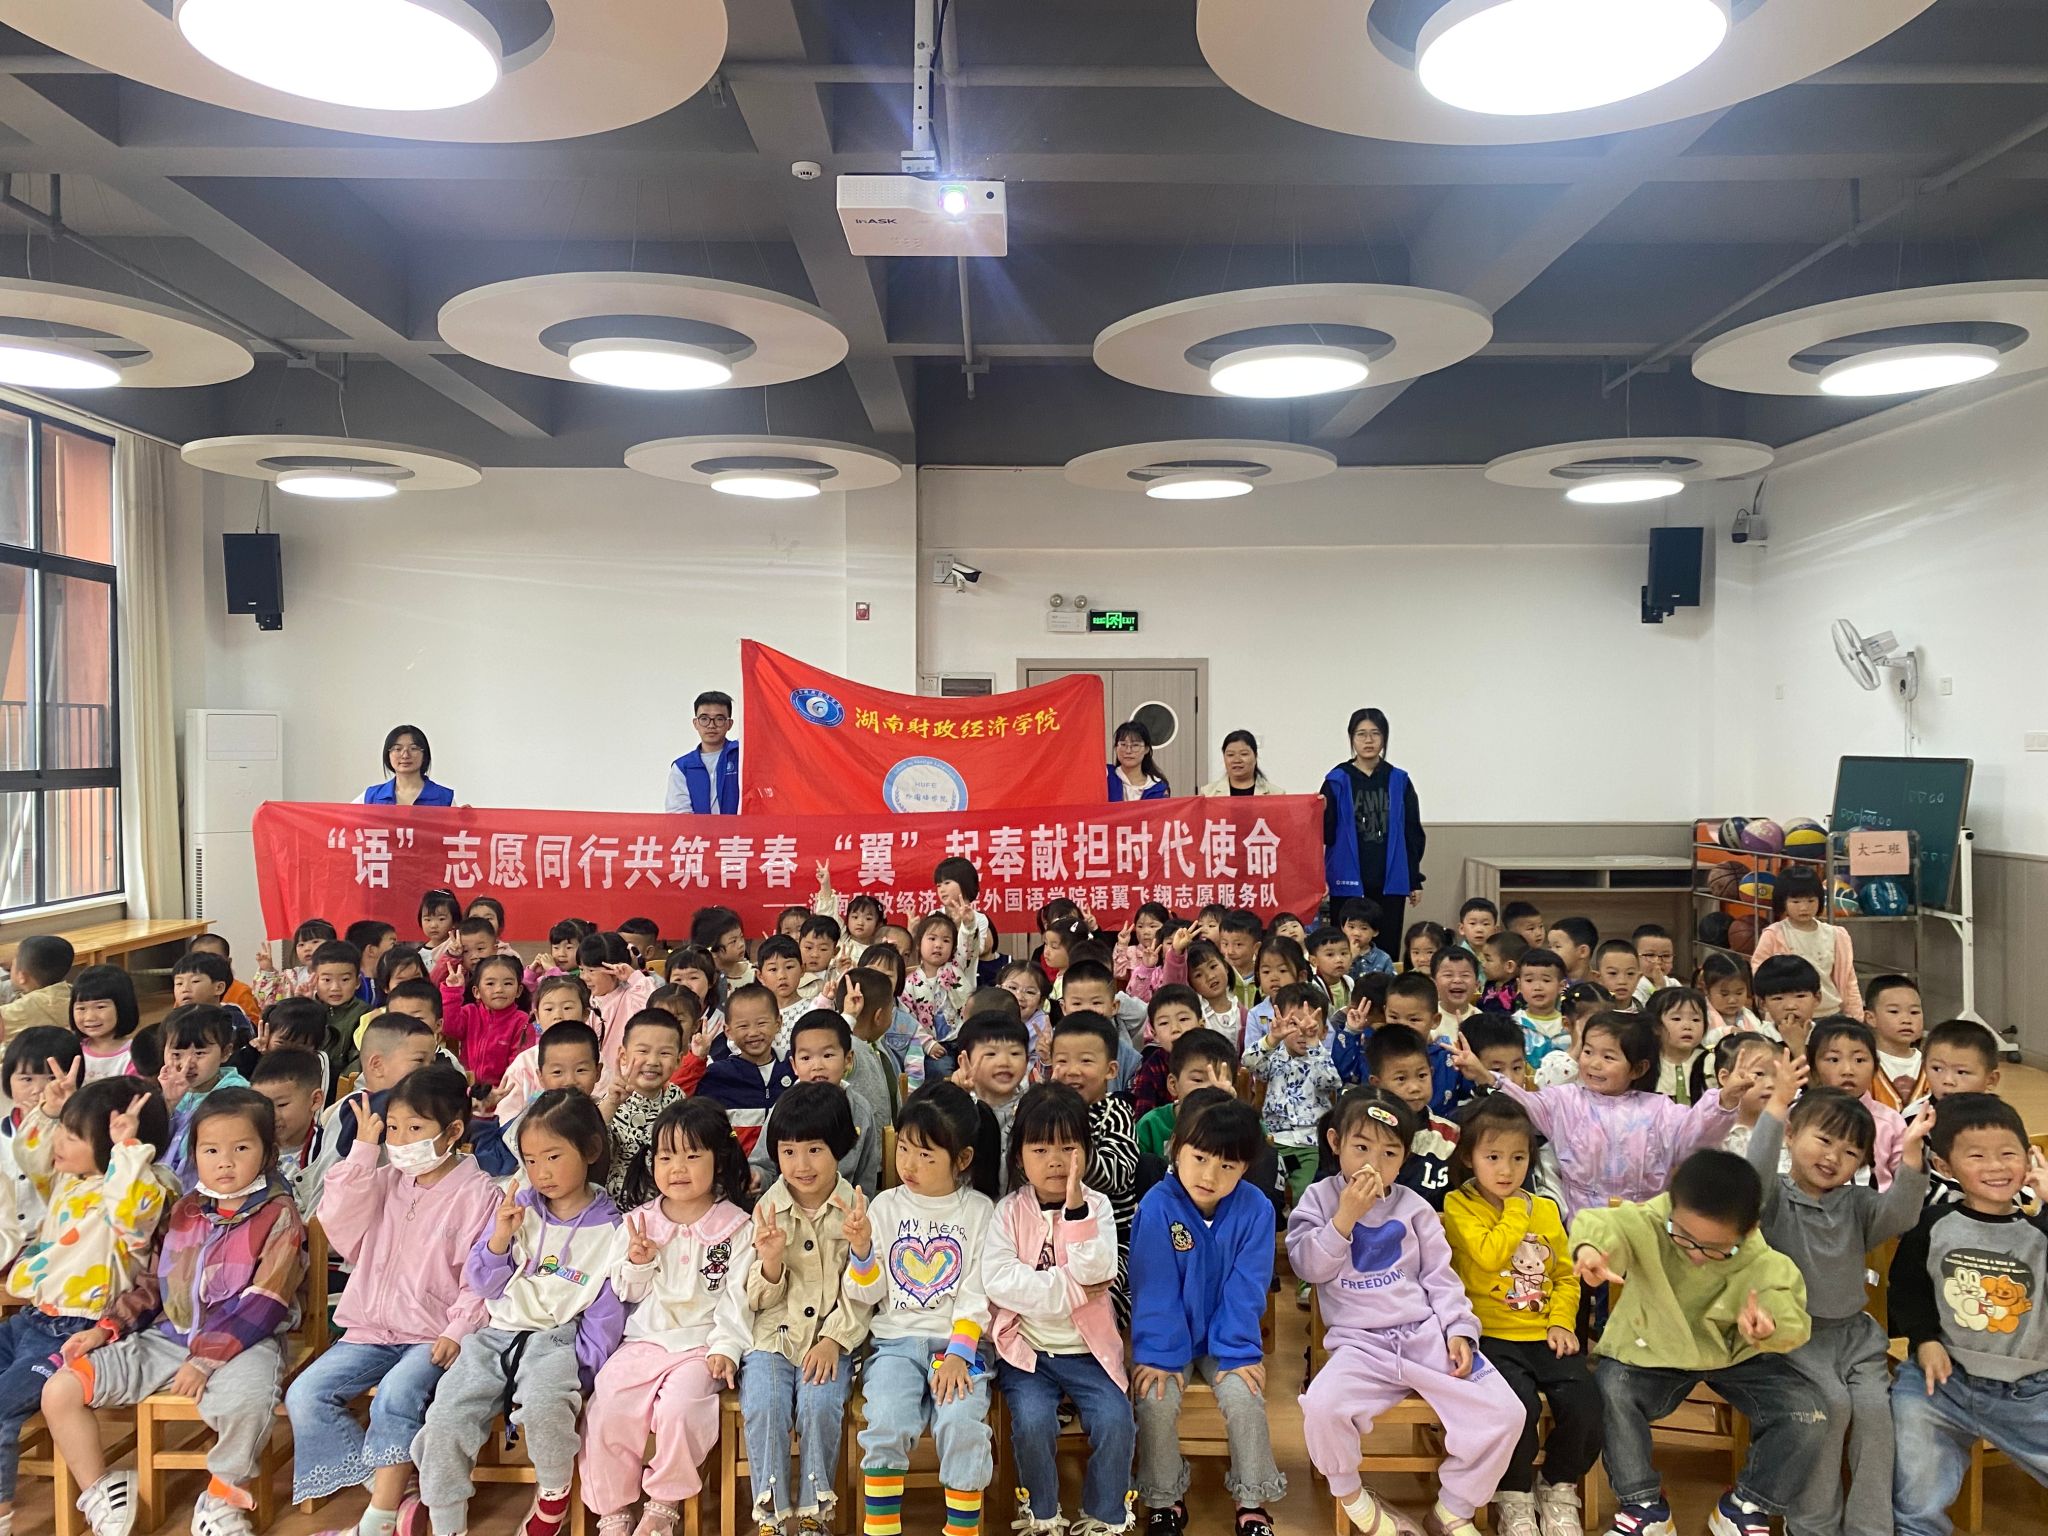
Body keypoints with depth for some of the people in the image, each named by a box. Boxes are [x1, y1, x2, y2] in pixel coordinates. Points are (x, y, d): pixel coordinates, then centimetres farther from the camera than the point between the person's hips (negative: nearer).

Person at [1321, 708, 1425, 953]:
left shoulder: (1399, 781, 7)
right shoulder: (1337, 781, 2)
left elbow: (1413, 834, 9)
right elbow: (1326, 834, 0)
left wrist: (1415, 880, 7)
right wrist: (1321, 814, -21)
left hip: (1390, 881, 2)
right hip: (1348, 881, -1)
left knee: (1386, 949, 3)